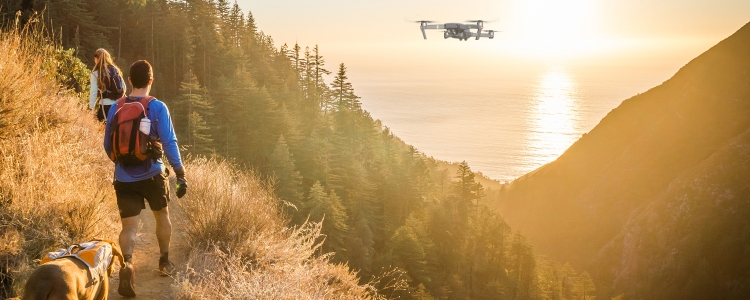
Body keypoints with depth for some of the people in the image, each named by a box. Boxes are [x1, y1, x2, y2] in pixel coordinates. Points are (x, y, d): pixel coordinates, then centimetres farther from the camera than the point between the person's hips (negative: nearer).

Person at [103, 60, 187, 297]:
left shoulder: (116, 108, 2)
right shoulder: (157, 107, -9)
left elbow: (107, 145, 11)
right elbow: (169, 143, -14)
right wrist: (181, 174, -10)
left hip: (124, 178, 1)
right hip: (152, 175, -1)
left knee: (129, 226, 1)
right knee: (162, 216, 23)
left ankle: (127, 263, -27)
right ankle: (165, 262, 36)